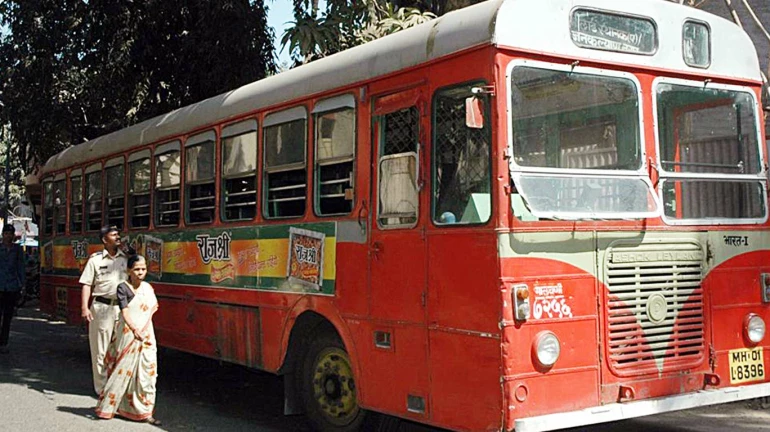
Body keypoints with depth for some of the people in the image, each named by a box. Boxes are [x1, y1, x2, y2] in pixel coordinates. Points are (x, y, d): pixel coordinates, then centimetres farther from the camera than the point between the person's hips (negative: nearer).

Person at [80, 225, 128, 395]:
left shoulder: (126, 258, 11)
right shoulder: (96, 259, 3)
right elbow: (87, 284, 0)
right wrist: (84, 307, -10)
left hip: (122, 307, 3)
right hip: (102, 306, -3)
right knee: (101, 349, 2)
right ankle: (102, 387, 10)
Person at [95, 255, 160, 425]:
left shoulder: (148, 288, 9)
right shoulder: (123, 288, -8)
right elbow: (125, 312, -18)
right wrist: (135, 330, -31)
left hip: (146, 336, 5)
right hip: (128, 335, -5)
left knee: (147, 373, 4)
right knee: (123, 371, 0)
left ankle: (144, 412, 13)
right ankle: (106, 407, 16)